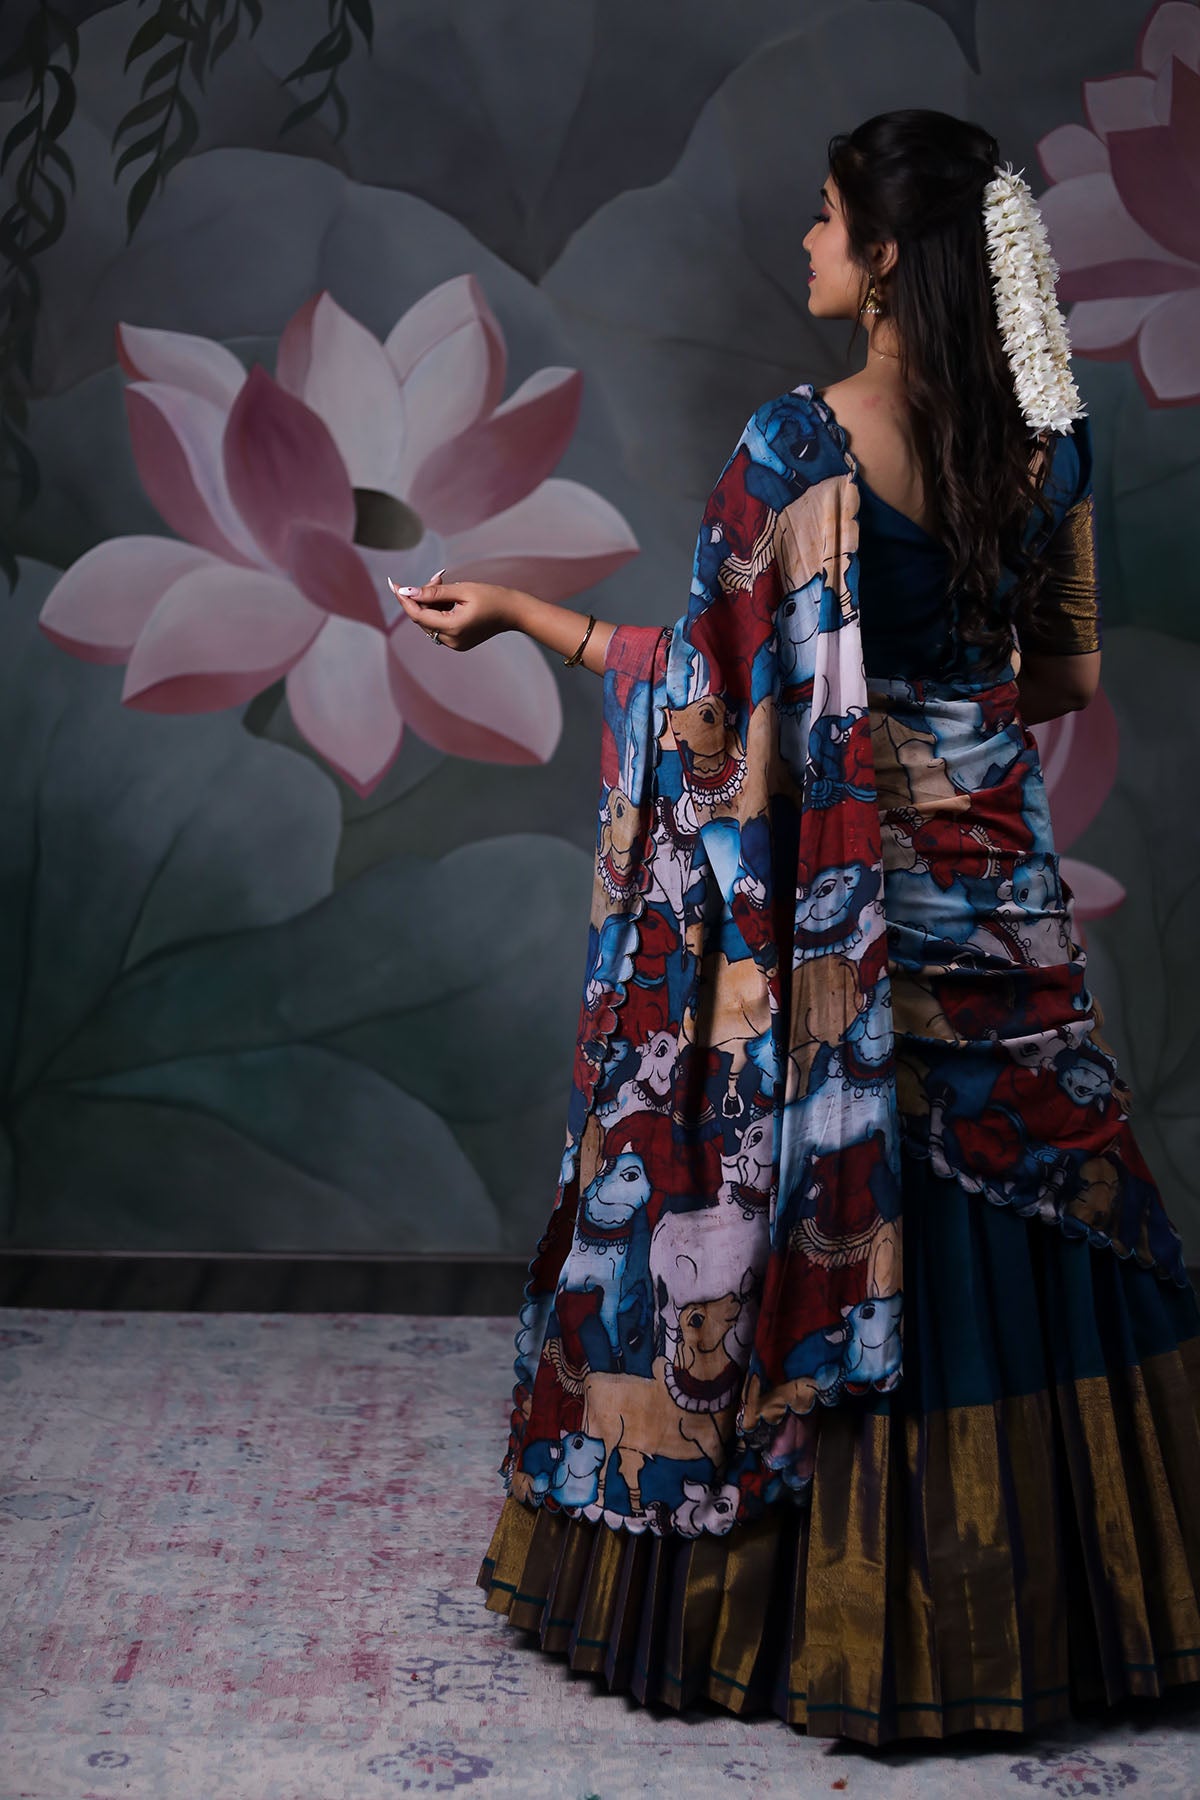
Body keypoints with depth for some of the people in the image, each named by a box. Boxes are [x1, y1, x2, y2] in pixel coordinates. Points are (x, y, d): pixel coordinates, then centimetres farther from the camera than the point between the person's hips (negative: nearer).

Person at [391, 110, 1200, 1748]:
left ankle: (805, 1604, 20)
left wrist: (522, 614, 1)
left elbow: (711, 691, -10)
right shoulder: (1050, 441, 1)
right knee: (1008, 1233, 13)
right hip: (995, 893, 5)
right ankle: (1035, 1593, 24)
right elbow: (1067, 679, 9)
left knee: (823, 1218, 7)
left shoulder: (795, 445, -14)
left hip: (823, 903, -4)